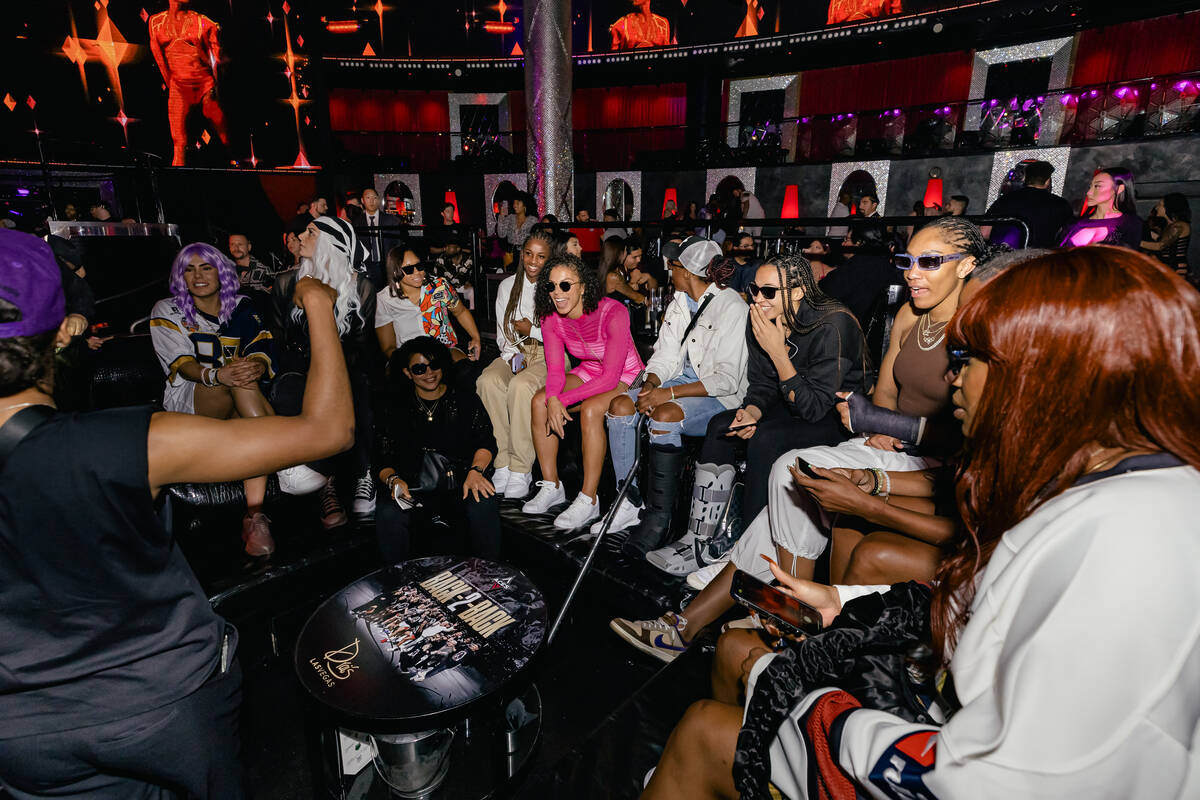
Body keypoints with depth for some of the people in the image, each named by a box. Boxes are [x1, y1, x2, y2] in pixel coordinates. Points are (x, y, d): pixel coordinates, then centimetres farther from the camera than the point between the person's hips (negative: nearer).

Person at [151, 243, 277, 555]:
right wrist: (217, 375, -31)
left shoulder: (241, 307, 12)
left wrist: (257, 366, -29)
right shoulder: (166, 311, 8)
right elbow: (181, 363, -7)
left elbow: (260, 351, -2)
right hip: (188, 399, -1)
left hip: (237, 404, 2)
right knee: (239, 382, -35)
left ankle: (255, 514, -44)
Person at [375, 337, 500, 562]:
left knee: (484, 505, -33)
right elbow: (383, 458, 10)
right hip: (412, 484, 1)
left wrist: (475, 470, -14)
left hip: (459, 479, 0)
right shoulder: (396, 406, 15)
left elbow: (486, 442, 7)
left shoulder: (466, 400, 15)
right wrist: (393, 480, -13)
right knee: (388, 516, -31)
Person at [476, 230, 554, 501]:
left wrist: (531, 330, -6)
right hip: (515, 352, 5)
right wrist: (513, 356, -4)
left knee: (521, 386, -35)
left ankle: (521, 469, -26)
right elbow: (502, 333, 14)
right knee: (488, 381, -28)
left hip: (550, 355, -4)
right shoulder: (507, 286, 11)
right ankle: (503, 461, -21)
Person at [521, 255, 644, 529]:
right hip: (588, 371, 6)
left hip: (626, 377, -6)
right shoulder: (550, 317, -10)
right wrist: (552, 399, -29)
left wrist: (562, 400, -30)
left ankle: (589, 500, -20)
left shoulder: (613, 312, -28)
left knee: (590, 410, -34)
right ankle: (551, 487, -3)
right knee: (539, 402, -17)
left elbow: (611, 376, -29)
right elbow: (555, 368, -7)